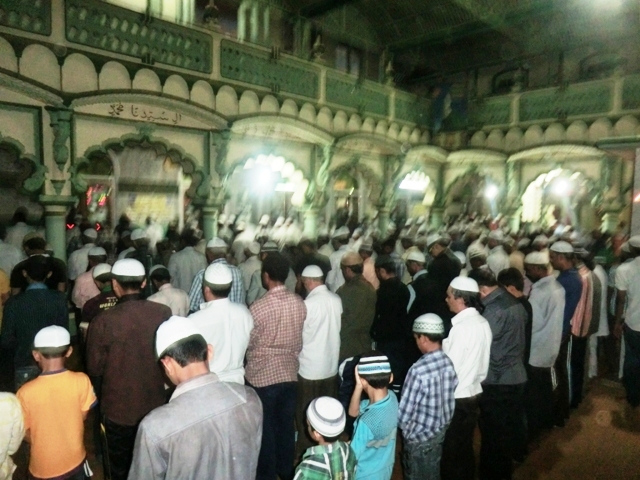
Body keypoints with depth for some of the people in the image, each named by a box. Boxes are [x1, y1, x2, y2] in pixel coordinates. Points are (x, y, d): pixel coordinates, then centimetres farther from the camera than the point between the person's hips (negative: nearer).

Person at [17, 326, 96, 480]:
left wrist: (44, 442, 10)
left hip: (43, 466, 0)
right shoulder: (81, 381, -22)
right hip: (75, 459, 1)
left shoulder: (25, 392, -24)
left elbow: (25, 434, -10)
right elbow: (83, 416, -7)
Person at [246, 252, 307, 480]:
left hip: (262, 375, -5)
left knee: (265, 426, 14)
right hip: (289, 372, 5)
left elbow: (247, 343, -10)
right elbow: (299, 338, 4)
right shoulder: (299, 303, -7)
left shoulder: (259, 307, -22)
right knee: (286, 424, 20)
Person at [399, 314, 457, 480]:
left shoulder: (419, 370, -30)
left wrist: (406, 428, -2)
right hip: (440, 432, 7)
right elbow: (448, 404, 2)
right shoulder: (449, 364, -8)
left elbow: (404, 413, -23)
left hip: (419, 438, -6)